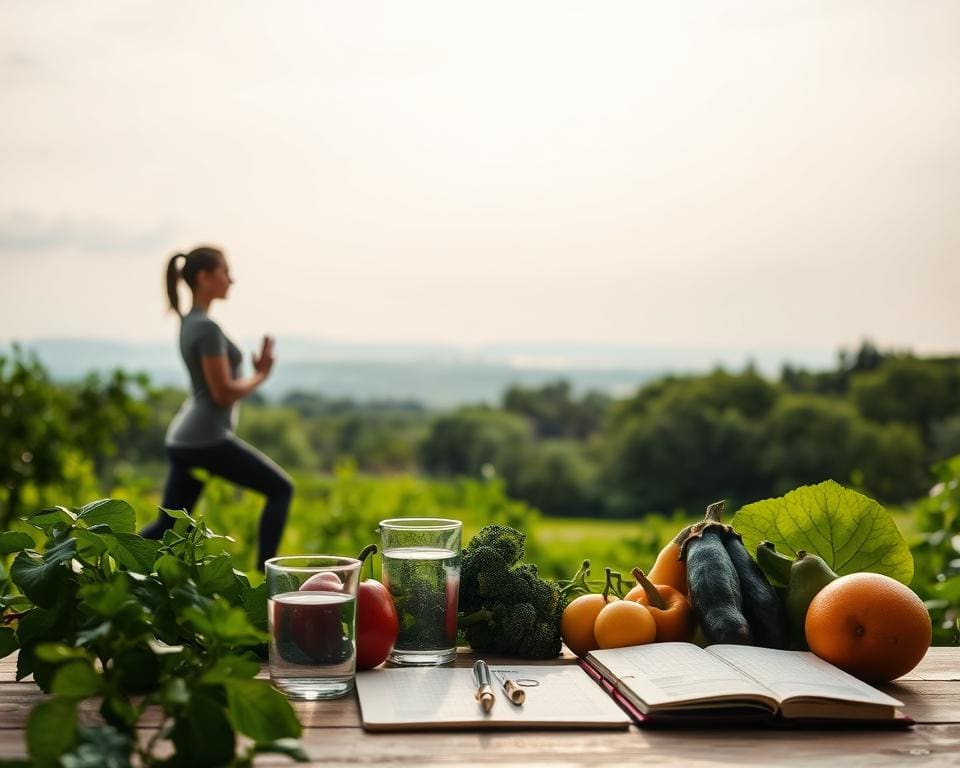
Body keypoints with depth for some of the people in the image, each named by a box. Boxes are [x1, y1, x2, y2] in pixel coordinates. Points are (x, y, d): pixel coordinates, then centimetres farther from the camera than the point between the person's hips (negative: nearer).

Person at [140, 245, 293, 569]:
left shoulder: (189, 322, 15)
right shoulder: (207, 327, -15)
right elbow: (223, 393, -17)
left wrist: (255, 369, 11)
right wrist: (261, 376, -1)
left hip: (182, 438, 9)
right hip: (207, 439, -9)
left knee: (166, 527, 10)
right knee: (280, 489, 6)